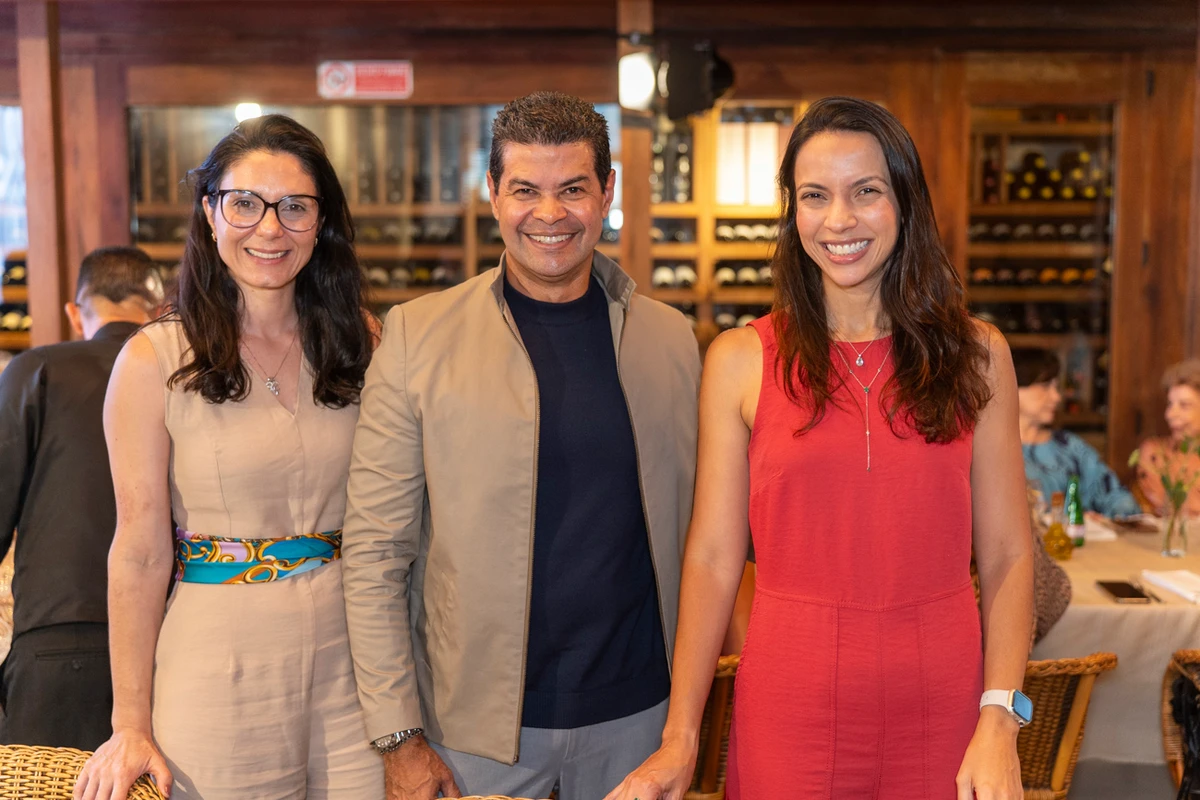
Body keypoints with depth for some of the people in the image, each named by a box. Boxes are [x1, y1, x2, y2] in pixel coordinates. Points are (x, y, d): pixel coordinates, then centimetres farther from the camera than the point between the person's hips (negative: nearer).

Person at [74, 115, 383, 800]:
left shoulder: (361, 343, 2)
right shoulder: (154, 361, -7)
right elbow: (141, 554, -6)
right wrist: (131, 726, -3)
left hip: (353, 658, 3)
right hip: (223, 672, -3)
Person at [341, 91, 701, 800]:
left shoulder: (671, 337, 2)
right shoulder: (418, 335, -6)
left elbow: (692, 530, 6)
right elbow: (374, 549, -6)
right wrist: (399, 735, -8)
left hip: (635, 714, 2)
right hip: (476, 724, -2)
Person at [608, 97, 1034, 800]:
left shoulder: (976, 354, 2)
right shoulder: (741, 360, -2)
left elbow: (1007, 557, 1)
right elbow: (712, 558, -3)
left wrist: (1000, 722, -9)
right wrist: (681, 738, -7)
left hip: (940, 709, 1)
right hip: (790, 709, -1)